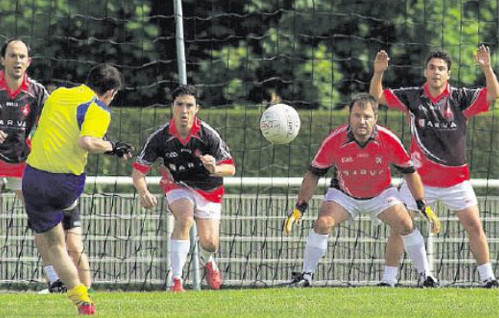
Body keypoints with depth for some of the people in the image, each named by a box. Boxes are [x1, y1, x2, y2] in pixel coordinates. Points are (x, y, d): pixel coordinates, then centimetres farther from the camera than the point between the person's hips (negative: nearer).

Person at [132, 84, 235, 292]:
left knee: (209, 244, -5)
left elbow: (230, 168, -20)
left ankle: (208, 261, 37)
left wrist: (215, 169, -43)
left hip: (208, 189, 1)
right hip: (178, 186, -1)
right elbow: (138, 171, -14)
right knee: (184, 218, -32)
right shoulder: (161, 137, -20)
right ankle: (176, 281, -31)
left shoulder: (208, 135, -22)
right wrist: (144, 193, -33)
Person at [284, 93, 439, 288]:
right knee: (323, 224, -22)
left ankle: (425, 276, 2)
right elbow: (313, 174, -13)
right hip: (343, 194, -1)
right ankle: (305, 276, -9)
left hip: (381, 193, 1)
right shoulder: (334, 141, -26)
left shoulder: (389, 140, -25)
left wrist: (424, 207, -11)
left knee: (406, 226, -15)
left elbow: (409, 171, -10)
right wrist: (299, 209, -17)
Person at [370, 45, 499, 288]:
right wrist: (378, 72, -18)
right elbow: (377, 96, 0)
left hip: (456, 178, 0)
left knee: (474, 227, -5)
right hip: (419, 177, 1)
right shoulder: (413, 97, -1)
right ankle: (388, 280, 8)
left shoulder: (460, 98, -3)